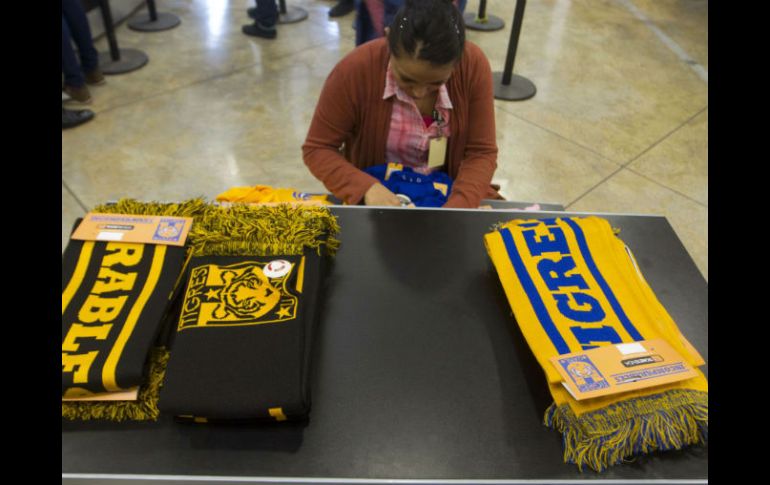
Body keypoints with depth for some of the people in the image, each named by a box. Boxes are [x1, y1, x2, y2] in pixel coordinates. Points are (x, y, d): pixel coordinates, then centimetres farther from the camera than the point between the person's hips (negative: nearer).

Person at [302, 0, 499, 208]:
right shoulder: (355, 70, -24)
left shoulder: (473, 65, -19)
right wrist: (367, 188, -32)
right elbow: (316, 149, -16)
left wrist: (455, 209, -31)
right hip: (374, 196, -1)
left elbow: (482, 152, -14)